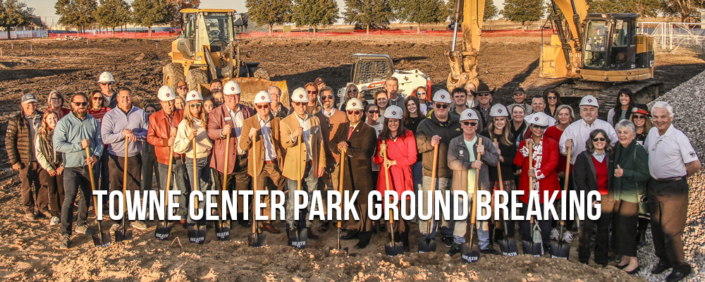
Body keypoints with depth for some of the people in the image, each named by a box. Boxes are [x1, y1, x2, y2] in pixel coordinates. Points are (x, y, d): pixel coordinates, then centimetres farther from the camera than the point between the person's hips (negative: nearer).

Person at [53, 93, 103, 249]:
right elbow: (58, 145, -13)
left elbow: (99, 142, 4)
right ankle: (65, 234, -10)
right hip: (72, 167, -4)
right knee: (69, 198, -13)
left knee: (87, 197, 15)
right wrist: (79, 145, -18)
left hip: (89, 166, 5)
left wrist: (96, 156, -14)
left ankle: (81, 224, 34)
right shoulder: (64, 122, -6)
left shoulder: (93, 122, 5)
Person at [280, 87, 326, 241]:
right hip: (295, 166, -4)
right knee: (293, 200, -2)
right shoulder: (285, 122, -1)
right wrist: (293, 136, -33)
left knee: (308, 199, 12)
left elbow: (320, 142, 13)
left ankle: (306, 227, 23)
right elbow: (284, 144, -12)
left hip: (312, 166, 4)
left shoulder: (315, 120, 11)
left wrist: (321, 163, 8)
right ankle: (291, 231, 6)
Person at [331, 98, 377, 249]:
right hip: (346, 171, 6)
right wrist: (338, 147, -16)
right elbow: (332, 144, 6)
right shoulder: (342, 127, 11)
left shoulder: (368, 131, -9)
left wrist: (349, 150, -26)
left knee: (363, 204, 0)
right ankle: (353, 230, 29)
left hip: (362, 173, -6)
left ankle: (365, 235, 8)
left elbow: (366, 153, -19)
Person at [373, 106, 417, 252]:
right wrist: (381, 153, -9)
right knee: (390, 211, 0)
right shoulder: (382, 137, 10)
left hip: (403, 177, -2)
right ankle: (393, 239, 13)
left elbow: (412, 158, -2)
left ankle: (405, 241, 7)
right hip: (387, 178, 2)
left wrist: (394, 162, -12)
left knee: (404, 211, -4)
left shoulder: (408, 135, 2)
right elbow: (377, 161, 12)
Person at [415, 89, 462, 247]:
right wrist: (430, 143, -19)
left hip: (451, 173, 2)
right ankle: (427, 235, 12)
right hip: (431, 173, -2)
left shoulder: (457, 124, 8)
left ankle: (448, 233, 27)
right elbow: (418, 147, 0)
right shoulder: (425, 125, 3)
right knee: (428, 205, -1)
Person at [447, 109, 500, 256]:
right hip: (461, 187, -1)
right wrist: (471, 165, -18)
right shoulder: (455, 142, 1)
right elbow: (452, 162, -10)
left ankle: (485, 244, 20)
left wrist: (484, 153, -18)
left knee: (482, 216, 9)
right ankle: (458, 243, 19)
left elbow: (496, 160, -1)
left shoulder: (485, 142, 5)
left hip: (481, 187, 1)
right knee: (460, 216, 6)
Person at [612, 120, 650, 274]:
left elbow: (645, 175, -17)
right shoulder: (617, 148, 6)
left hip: (632, 195, -7)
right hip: (618, 193, 7)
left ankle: (633, 261, 6)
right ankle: (625, 258, 21)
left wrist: (624, 173, -23)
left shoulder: (638, 150, -15)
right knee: (618, 226, 8)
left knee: (625, 227, -6)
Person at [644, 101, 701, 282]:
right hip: (653, 186, 7)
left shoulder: (678, 137, -15)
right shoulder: (652, 133, 4)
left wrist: (678, 177, -1)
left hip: (673, 188, -7)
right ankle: (663, 260, 30)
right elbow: (644, 152, 22)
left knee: (670, 229, -5)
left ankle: (680, 267, 10)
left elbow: (695, 165, -13)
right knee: (656, 226, 15)